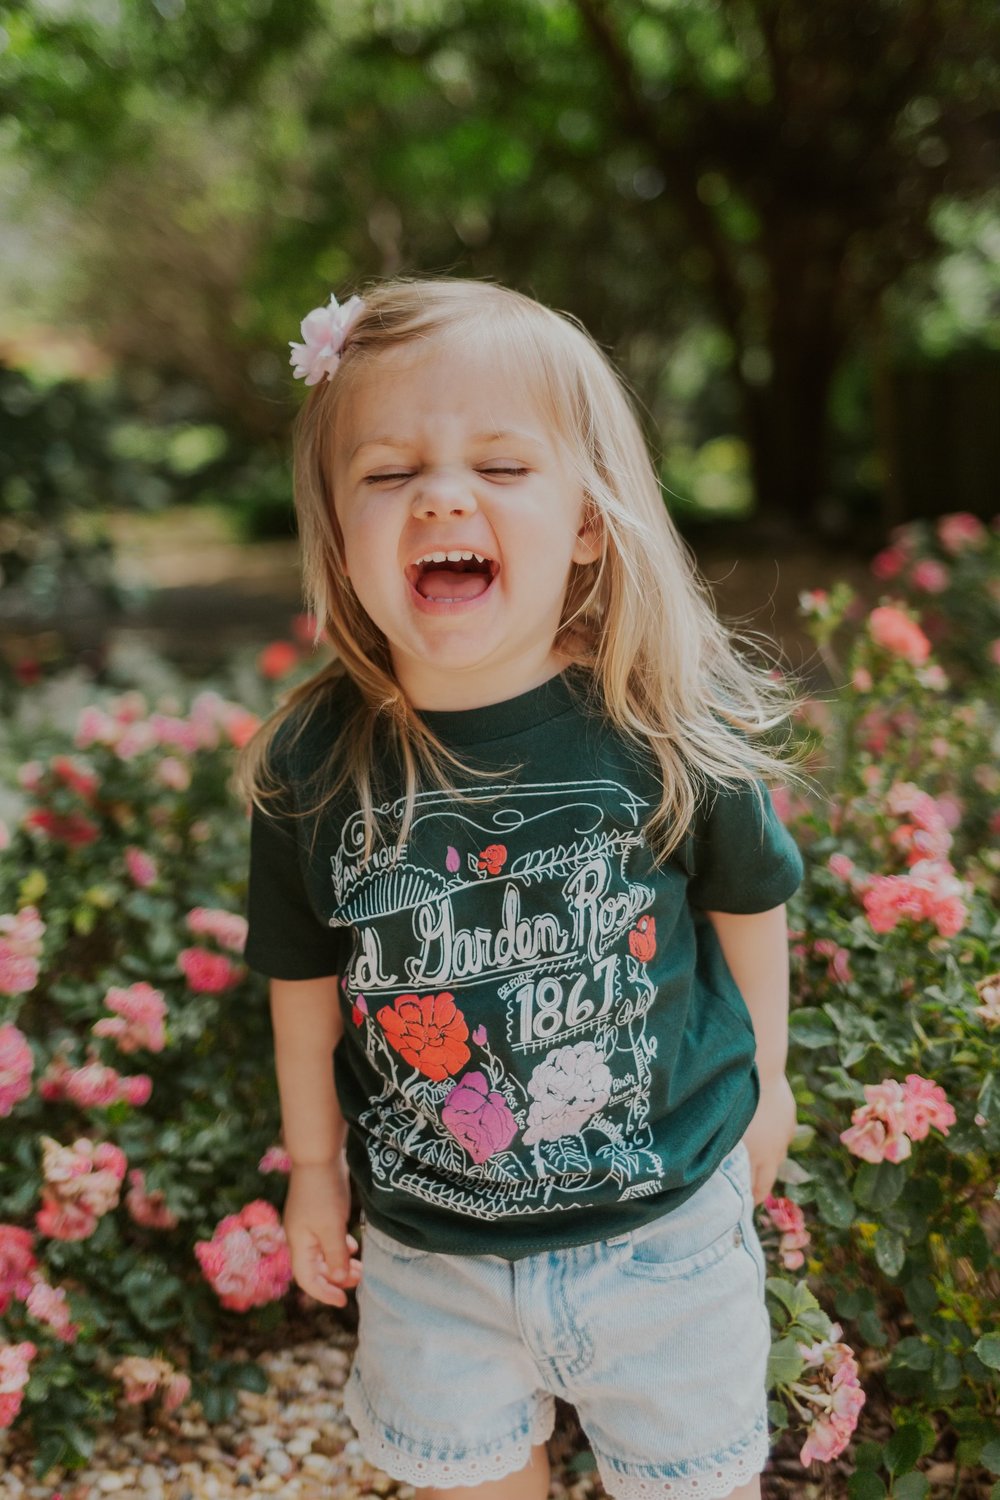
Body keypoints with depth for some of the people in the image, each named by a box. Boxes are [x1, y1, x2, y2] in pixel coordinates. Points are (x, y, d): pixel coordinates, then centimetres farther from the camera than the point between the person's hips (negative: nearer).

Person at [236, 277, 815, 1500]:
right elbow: (305, 979, -1)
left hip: (663, 1225, -1)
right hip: (428, 1246, 1)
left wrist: (762, 1080, 11)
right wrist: (313, 1161, 10)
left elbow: (747, 900, -2)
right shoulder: (311, 768, -17)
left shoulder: (672, 726, -20)